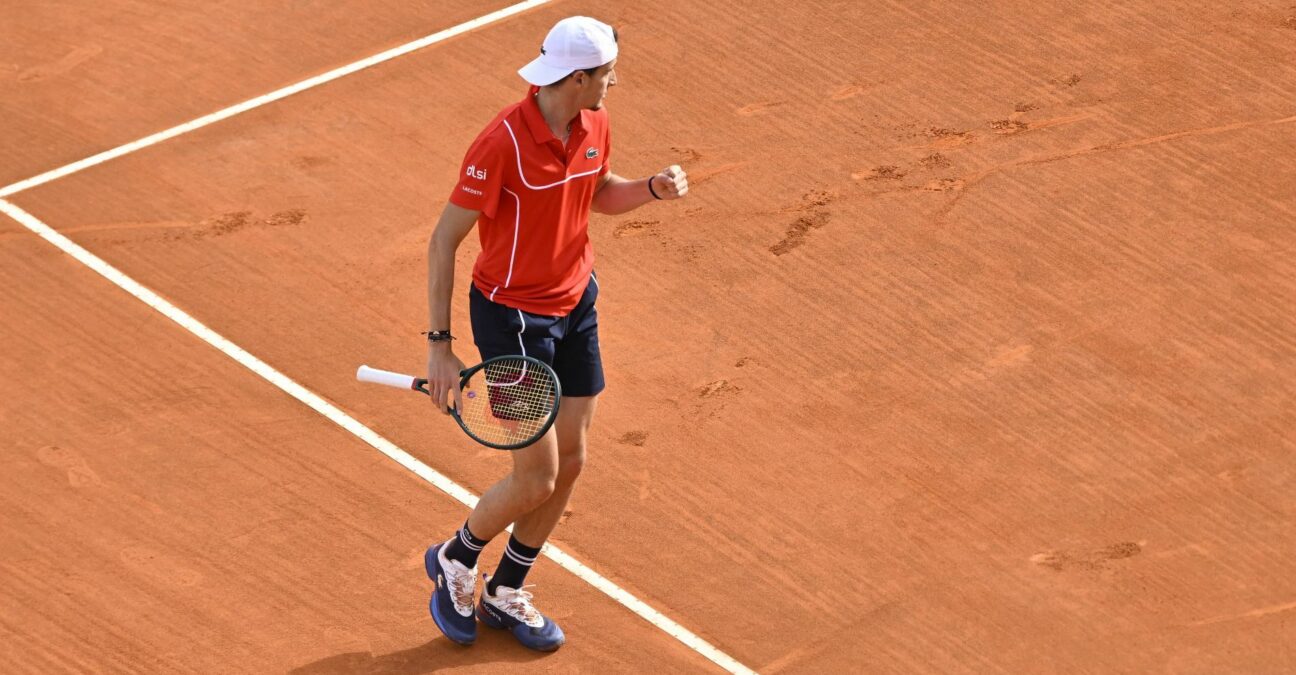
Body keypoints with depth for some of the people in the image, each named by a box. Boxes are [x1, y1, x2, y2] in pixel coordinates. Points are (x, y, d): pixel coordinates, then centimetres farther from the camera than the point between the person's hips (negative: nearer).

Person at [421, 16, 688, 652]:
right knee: (537, 477, -5)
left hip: (576, 306, 8)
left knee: (571, 461, 12)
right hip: (512, 316, -7)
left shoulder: (594, 125, -4)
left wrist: (653, 187, -4)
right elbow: (443, 241, -21)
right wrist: (439, 345, -23)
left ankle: (506, 593, 31)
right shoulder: (503, 142, -27)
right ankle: (455, 561, 24)